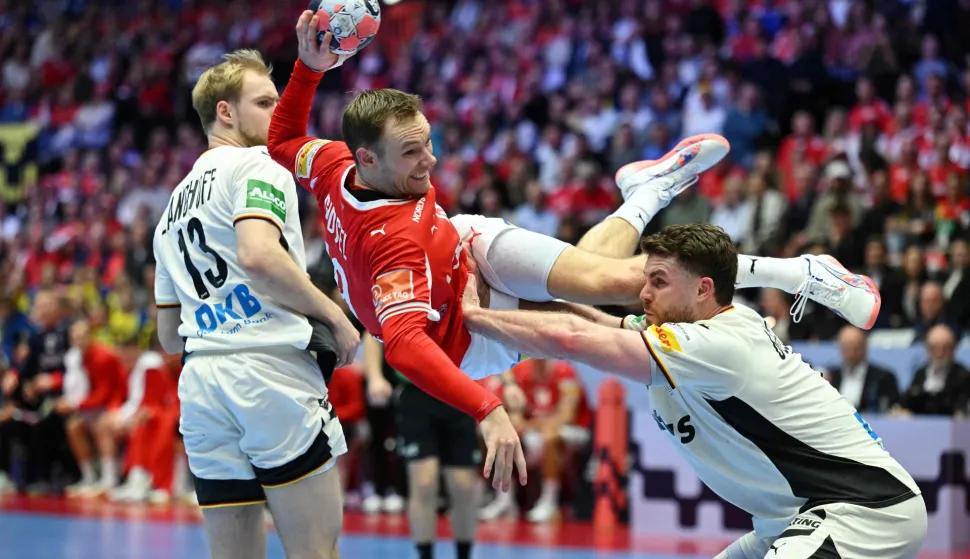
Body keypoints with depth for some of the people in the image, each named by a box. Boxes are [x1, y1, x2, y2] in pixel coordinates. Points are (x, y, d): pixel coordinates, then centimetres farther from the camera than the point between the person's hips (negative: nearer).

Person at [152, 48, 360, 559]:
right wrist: (334, 315, -11)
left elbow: (170, 336, 25)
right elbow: (258, 255, -20)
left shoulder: (173, 207, 26)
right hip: (270, 373, -8)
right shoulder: (258, 164, 0)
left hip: (198, 384, 8)